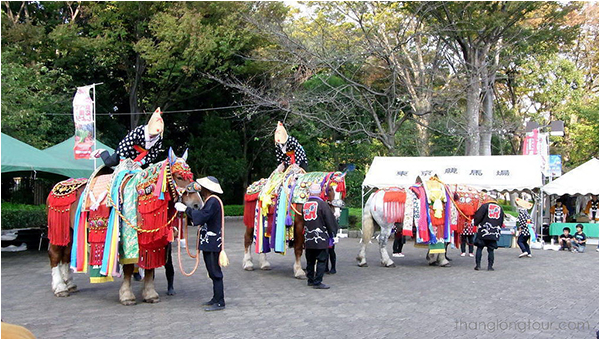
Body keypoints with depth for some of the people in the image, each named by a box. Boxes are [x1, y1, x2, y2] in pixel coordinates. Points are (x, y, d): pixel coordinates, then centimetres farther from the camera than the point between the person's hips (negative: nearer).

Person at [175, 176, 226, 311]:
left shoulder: (213, 201, -16)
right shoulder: (210, 201, 17)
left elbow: (201, 217, -26)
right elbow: (203, 218, 18)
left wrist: (186, 209, -18)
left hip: (212, 244, -11)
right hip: (208, 243, 11)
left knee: (215, 272, -5)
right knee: (213, 273, 16)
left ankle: (219, 302, 0)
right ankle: (216, 298, 24)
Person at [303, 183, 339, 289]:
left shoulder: (305, 205, 6)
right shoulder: (322, 204, -12)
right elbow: (330, 220, -8)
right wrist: (334, 234, 1)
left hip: (308, 238, 6)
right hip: (321, 239, -6)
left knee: (310, 260, 15)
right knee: (321, 260, -1)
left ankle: (310, 280, 24)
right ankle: (317, 282, -2)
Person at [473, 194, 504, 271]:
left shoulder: (485, 206, 0)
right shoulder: (500, 208, 15)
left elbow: (478, 216, -5)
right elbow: (501, 222, 18)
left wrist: (475, 223, 12)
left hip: (483, 232, -3)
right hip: (494, 234, 3)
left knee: (479, 248, 5)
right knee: (491, 250, 8)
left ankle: (478, 265, 2)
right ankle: (490, 266, 4)